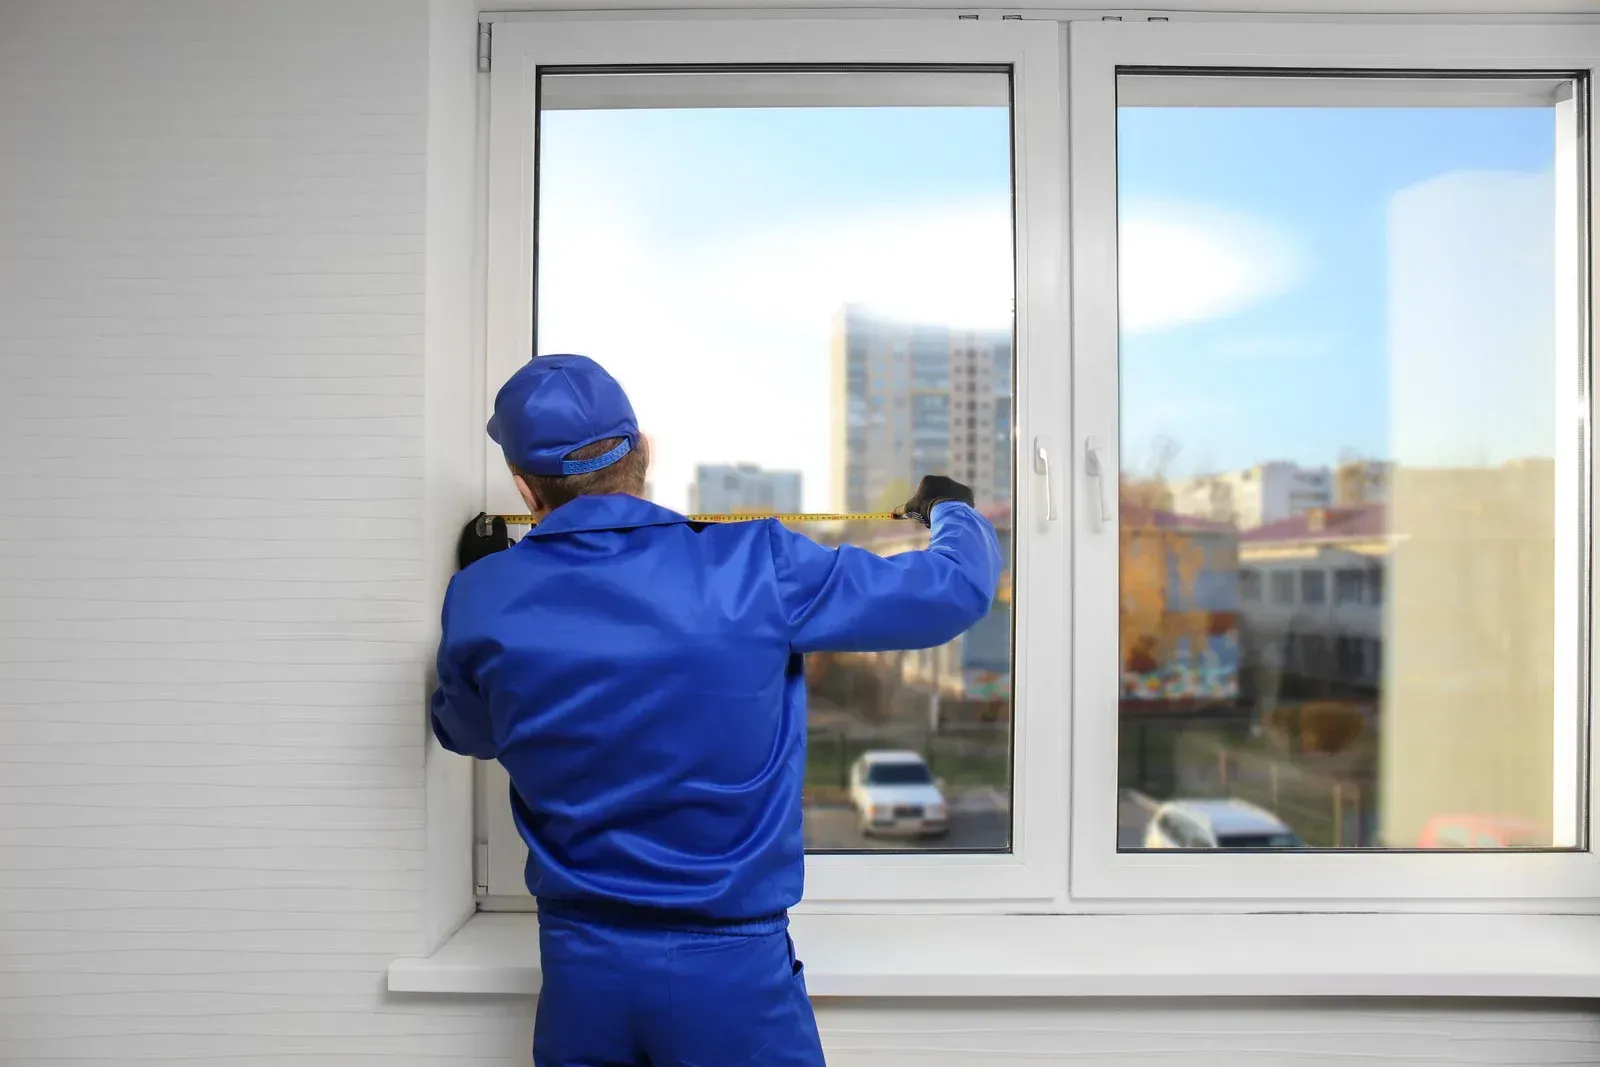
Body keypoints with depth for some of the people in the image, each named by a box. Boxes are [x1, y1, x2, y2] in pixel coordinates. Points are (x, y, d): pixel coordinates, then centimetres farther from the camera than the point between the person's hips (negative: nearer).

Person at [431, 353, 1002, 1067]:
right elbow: (956, 588, -7)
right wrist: (952, 511, 16)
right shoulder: (756, 567, -16)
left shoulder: (483, 599, -8)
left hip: (578, 964, 3)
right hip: (732, 966, -2)